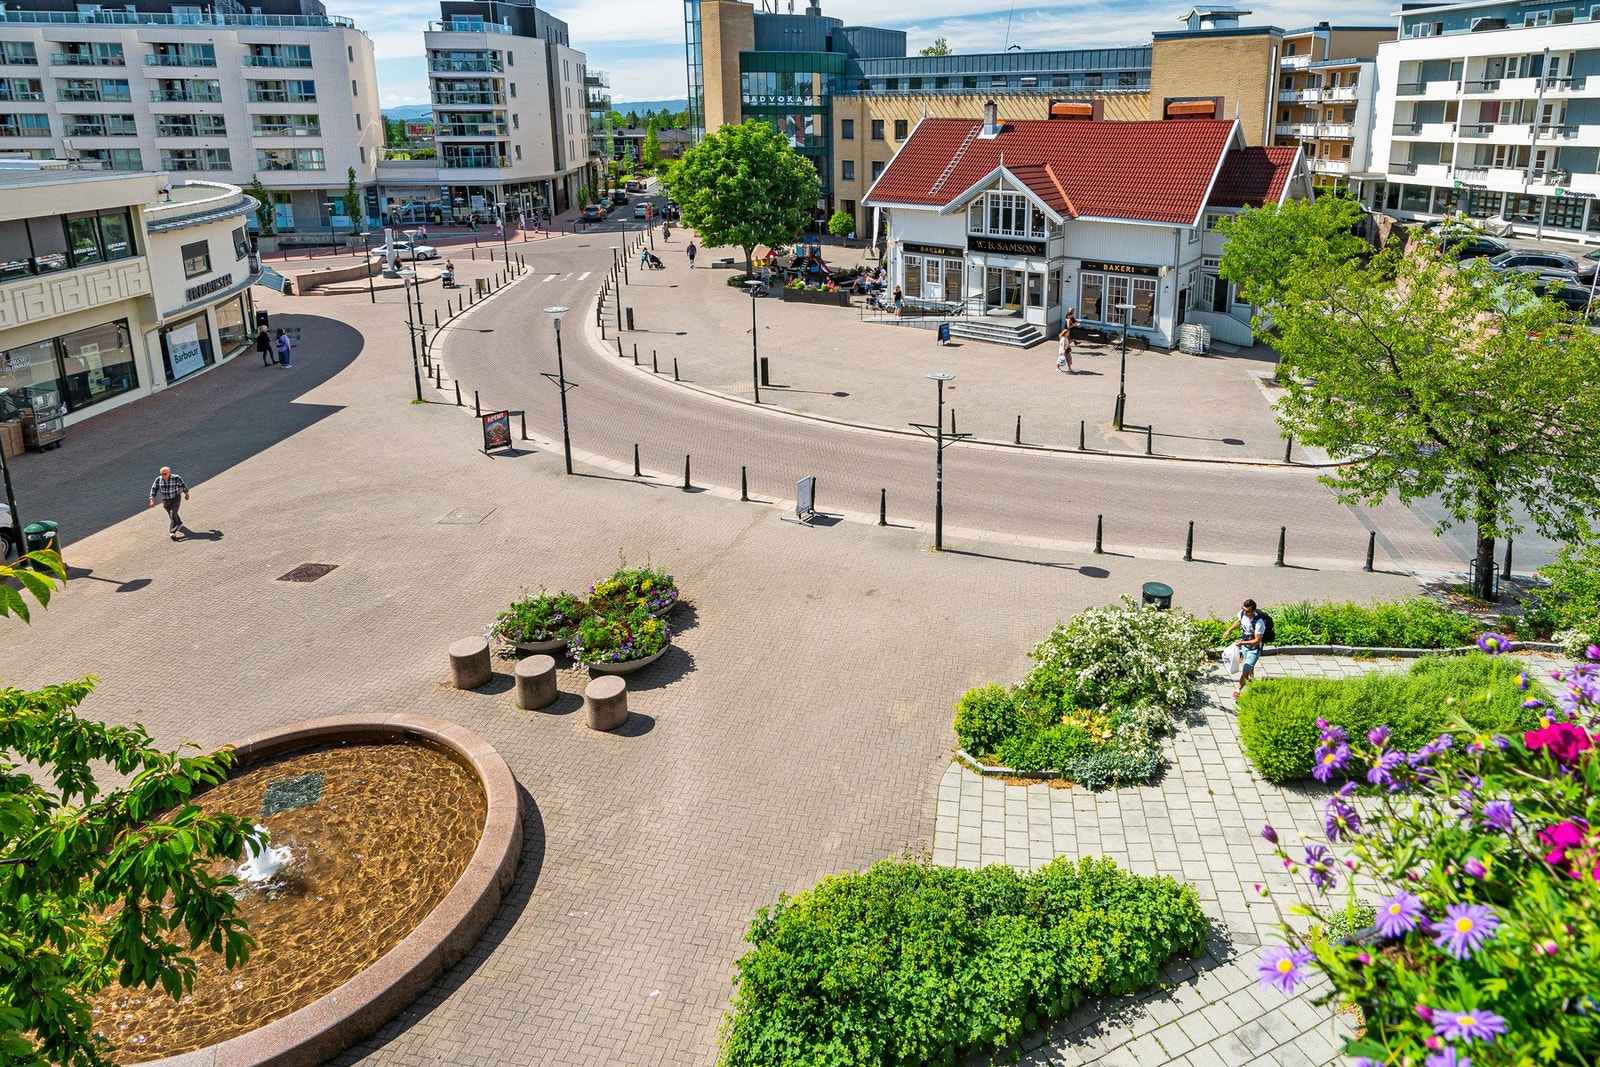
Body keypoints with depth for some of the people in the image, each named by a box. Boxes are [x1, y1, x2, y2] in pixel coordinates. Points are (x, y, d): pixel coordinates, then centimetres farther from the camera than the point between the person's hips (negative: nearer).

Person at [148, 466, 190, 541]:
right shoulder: (158, 479, -11)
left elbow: (182, 485, -3)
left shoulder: (176, 478, -19)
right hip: (165, 500, 4)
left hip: (175, 499, -4)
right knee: (171, 514, 21)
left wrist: (186, 494, 9)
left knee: (173, 514, -16)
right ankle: (179, 523, 47)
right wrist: (152, 500, -12)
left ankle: (172, 532, -17)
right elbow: (154, 489, -5)